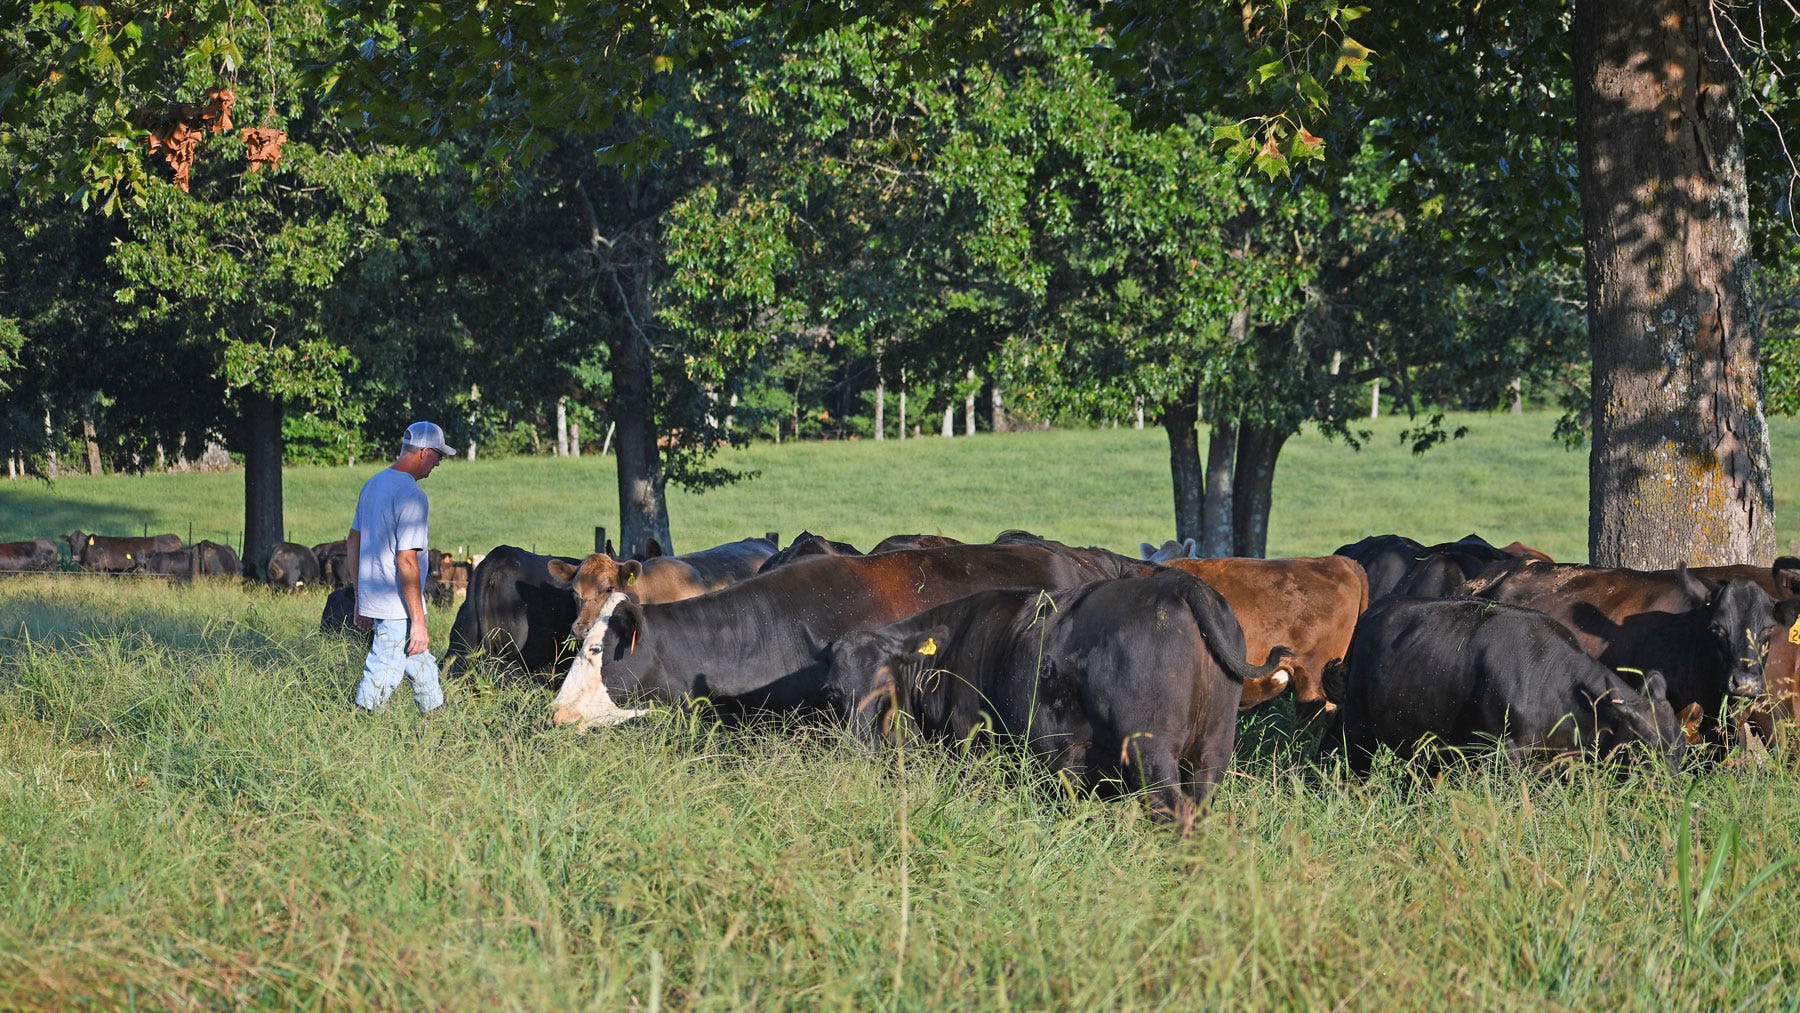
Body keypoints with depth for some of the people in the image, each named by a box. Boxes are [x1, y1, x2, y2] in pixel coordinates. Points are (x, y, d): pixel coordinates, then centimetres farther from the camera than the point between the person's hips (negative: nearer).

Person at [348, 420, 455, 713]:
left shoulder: (373, 484, 11)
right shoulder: (411, 494, -17)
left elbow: (353, 543, 18)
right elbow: (406, 561, -22)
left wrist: (360, 599, 24)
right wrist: (418, 621, -19)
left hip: (371, 598, 10)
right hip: (397, 608, -10)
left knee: (421, 667, 20)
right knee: (382, 675, -6)